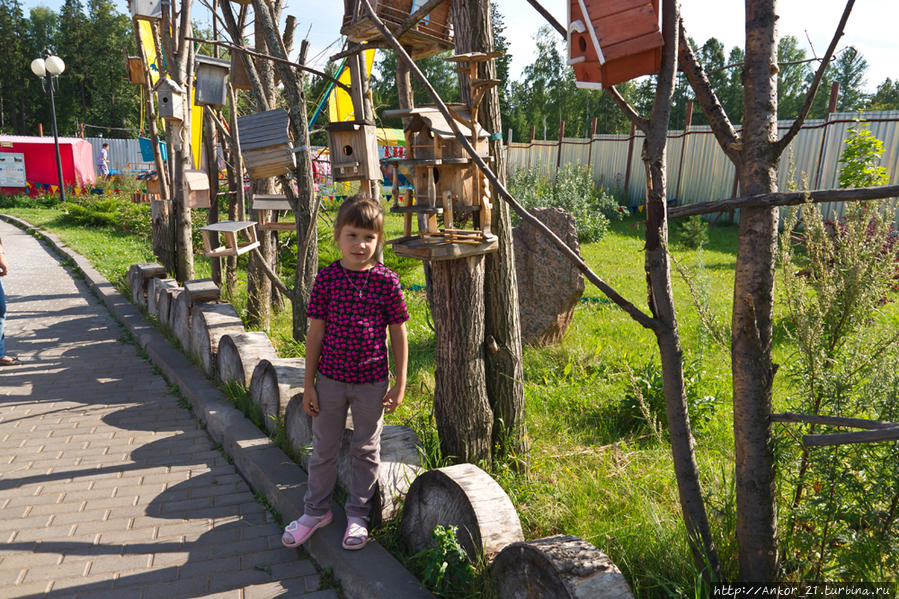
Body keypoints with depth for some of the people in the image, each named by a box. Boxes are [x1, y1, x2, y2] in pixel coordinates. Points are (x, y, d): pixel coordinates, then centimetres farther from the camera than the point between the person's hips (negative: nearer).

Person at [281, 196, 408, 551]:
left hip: (372, 382, -1)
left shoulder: (386, 281, -8)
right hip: (330, 379, 1)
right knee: (324, 449, 16)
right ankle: (316, 510, 36)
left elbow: (398, 334, -2)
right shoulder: (327, 279, -6)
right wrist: (308, 384, 0)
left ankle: (358, 514, 34)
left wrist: (399, 384, -2)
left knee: (366, 450, 14)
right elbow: (316, 333, -1)